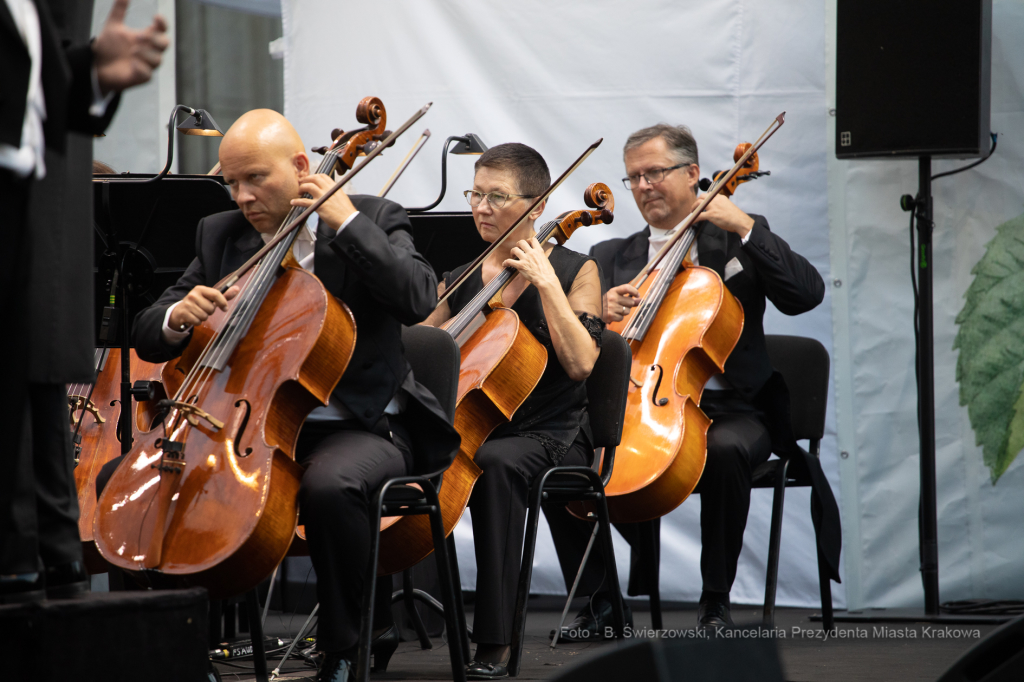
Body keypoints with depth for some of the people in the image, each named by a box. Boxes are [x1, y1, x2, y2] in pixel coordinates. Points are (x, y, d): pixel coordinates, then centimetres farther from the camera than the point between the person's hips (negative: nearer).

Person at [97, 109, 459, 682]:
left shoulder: (374, 220, 0)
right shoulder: (221, 236, 11)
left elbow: (418, 300, -19)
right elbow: (148, 337, 10)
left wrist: (347, 221, -17)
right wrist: (178, 320, -14)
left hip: (359, 427, -5)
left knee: (330, 485, -39)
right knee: (122, 478, -13)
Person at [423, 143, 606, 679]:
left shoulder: (576, 271, 4)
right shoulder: (459, 282, 15)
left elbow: (579, 363, -11)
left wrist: (545, 282, -13)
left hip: (550, 438, -3)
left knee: (495, 463, -40)